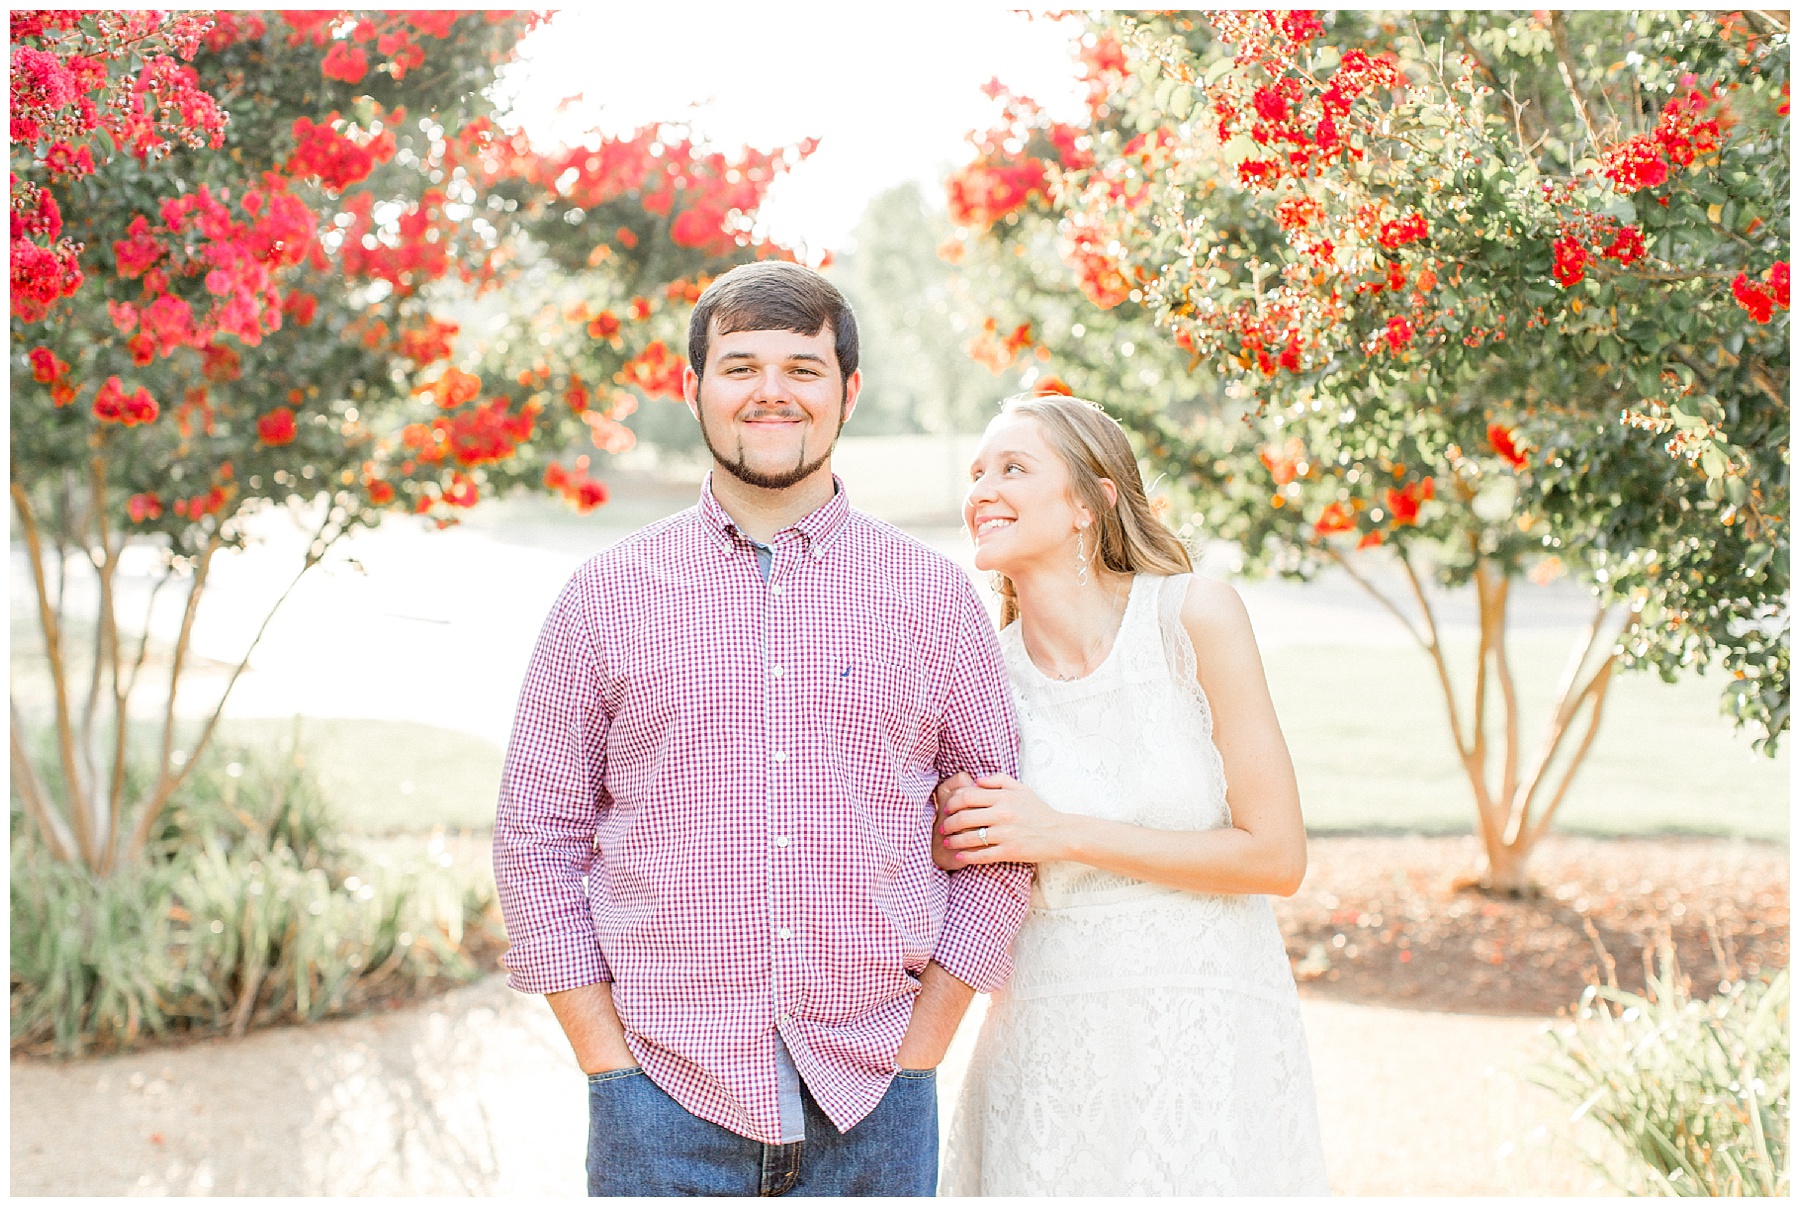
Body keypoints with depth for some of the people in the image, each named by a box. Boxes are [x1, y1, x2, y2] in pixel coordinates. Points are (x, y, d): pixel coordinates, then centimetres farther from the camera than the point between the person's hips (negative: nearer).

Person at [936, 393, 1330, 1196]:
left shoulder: (1193, 616, -7)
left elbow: (1276, 856, -9)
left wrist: (1064, 834, -12)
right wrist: (958, 843, -11)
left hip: (1210, 1030, -2)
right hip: (1052, 1036, 2)